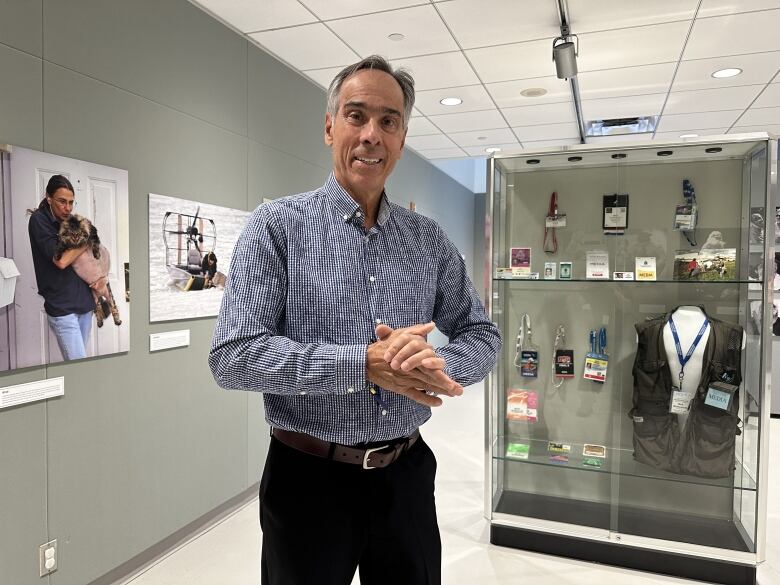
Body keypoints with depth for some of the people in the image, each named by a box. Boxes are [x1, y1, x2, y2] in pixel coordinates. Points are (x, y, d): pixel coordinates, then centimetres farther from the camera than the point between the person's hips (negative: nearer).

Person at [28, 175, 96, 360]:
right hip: (62, 307, -6)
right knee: (78, 363, -10)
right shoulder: (39, 220, -8)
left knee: (77, 356, 10)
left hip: (84, 301, 6)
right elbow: (61, 260, -19)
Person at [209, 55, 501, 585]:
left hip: (407, 476, 4)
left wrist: (437, 366, -15)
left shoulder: (429, 239, 3)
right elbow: (233, 356, -16)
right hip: (309, 479, -3)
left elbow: (482, 334, 7)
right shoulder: (279, 225, -8)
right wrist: (363, 364, -24)